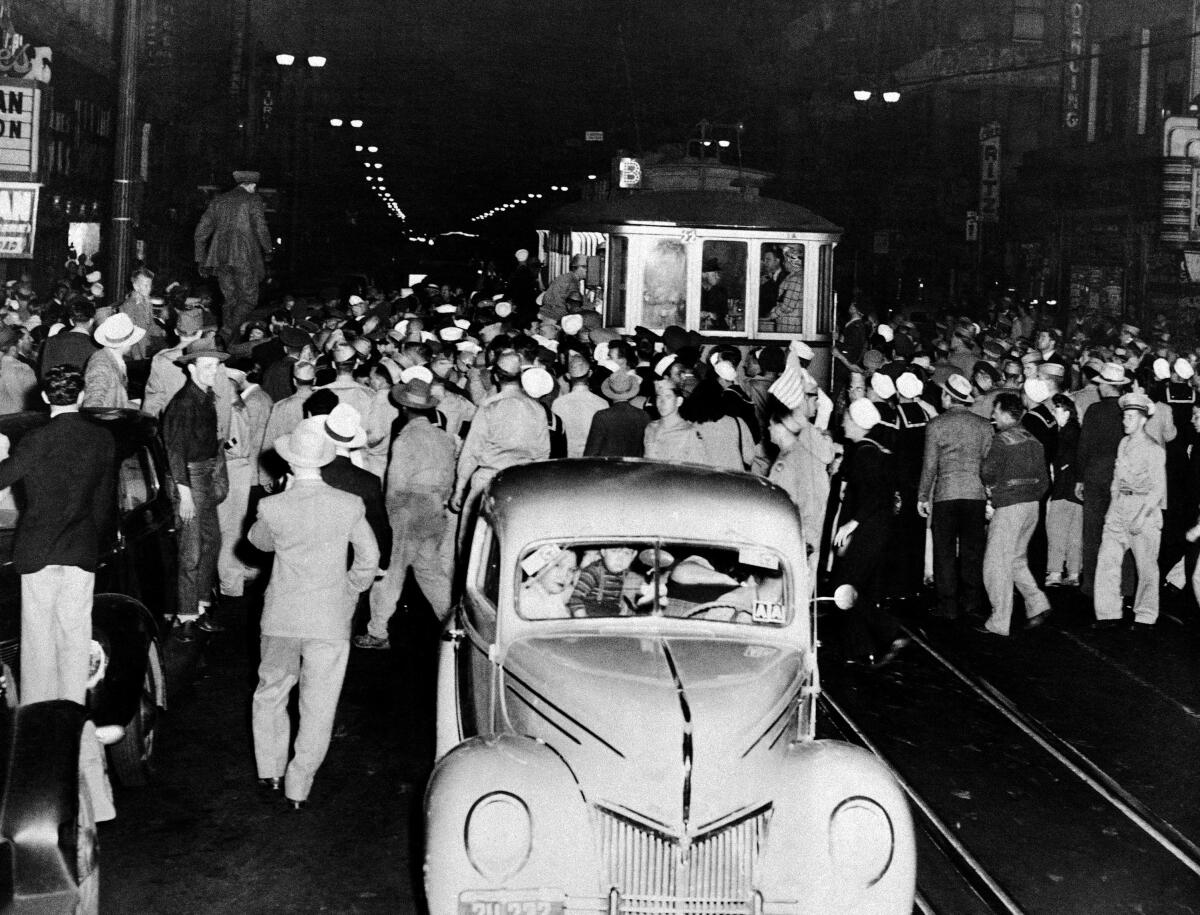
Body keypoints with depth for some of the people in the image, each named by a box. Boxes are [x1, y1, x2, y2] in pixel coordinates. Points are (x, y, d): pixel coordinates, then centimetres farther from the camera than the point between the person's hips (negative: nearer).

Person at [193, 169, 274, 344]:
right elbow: (261, 229, -9)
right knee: (249, 299, 1)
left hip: (220, 257, 6)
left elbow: (200, 233, 15)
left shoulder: (218, 200, 16)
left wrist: (201, 260, 20)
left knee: (230, 300, 12)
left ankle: (231, 343, 10)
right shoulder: (253, 200, 0)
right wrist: (268, 251, 8)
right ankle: (227, 332, -18)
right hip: (244, 257, -5)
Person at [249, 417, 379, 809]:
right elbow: (368, 559, -1)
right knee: (317, 709, 10)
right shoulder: (350, 507, -12)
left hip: (281, 618, 1)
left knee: (270, 694, 23)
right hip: (331, 621, -1)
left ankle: (271, 771, 31)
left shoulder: (272, 507, -12)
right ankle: (298, 788, 15)